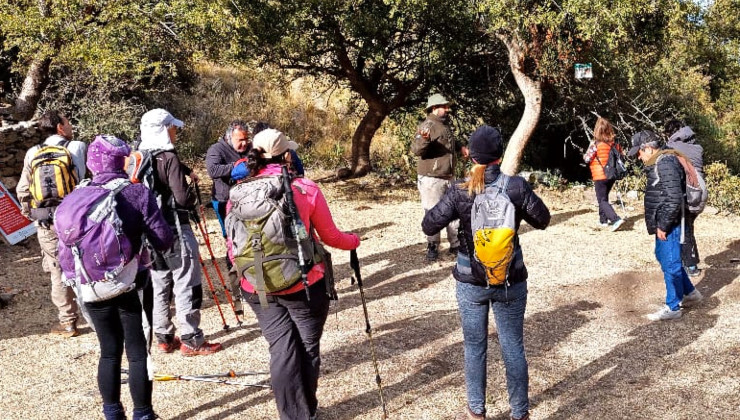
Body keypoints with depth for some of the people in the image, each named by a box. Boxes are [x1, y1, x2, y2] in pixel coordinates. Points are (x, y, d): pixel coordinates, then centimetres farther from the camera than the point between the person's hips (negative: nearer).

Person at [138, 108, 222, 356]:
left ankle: (164, 338, 21)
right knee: (186, 286, -1)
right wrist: (193, 197, 2)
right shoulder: (169, 157, -15)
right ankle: (191, 341, 3)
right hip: (175, 229, -8)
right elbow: (183, 197, -20)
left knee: (159, 285, 13)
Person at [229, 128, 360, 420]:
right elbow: (330, 236, -1)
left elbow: (233, 243, 3)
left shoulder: (238, 192, -3)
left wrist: (242, 275, 21)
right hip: (304, 283, -2)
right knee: (307, 348, 16)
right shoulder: (307, 188, -9)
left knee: (281, 349, 11)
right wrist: (354, 241, 19)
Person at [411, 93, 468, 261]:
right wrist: (424, 139, -43)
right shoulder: (427, 126, -15)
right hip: (431, 179, -9)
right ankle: (432, 247, 11)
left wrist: (460, 147, 16)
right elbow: (416, 150, -25)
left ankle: (456, 244, 26)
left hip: (449, 177, 9)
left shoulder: (446, 125, 13)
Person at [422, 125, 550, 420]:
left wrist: (450, 201, 8)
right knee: (513, 347, 13)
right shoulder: (516, 186, -11)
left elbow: (428, 226, -6)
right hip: (510, 281, 0)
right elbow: (542, 220, 1)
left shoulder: (460, 192, -12)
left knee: (474, 347, 15)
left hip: (471, 282, 0)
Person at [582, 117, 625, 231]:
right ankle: (603, 220, 29)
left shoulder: (596, 144, -16)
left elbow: (587, 159, -12)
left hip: (600, 176, -6)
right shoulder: (614, 143, 1)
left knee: (602, 201, -2)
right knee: (604, 197, 23)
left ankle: (616, 219, -20)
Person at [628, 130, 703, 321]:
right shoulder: (658, 163, 12)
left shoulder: (666, 163, -19)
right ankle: (689, 292, 38)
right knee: (663, 257, 22)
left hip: (668, 225, -11)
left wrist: (663, 225, -19)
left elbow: (674, 198, -24)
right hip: (663, 223, 11)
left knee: (670, 264, -1)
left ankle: (672, 307, 11)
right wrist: (660, 224, 15)